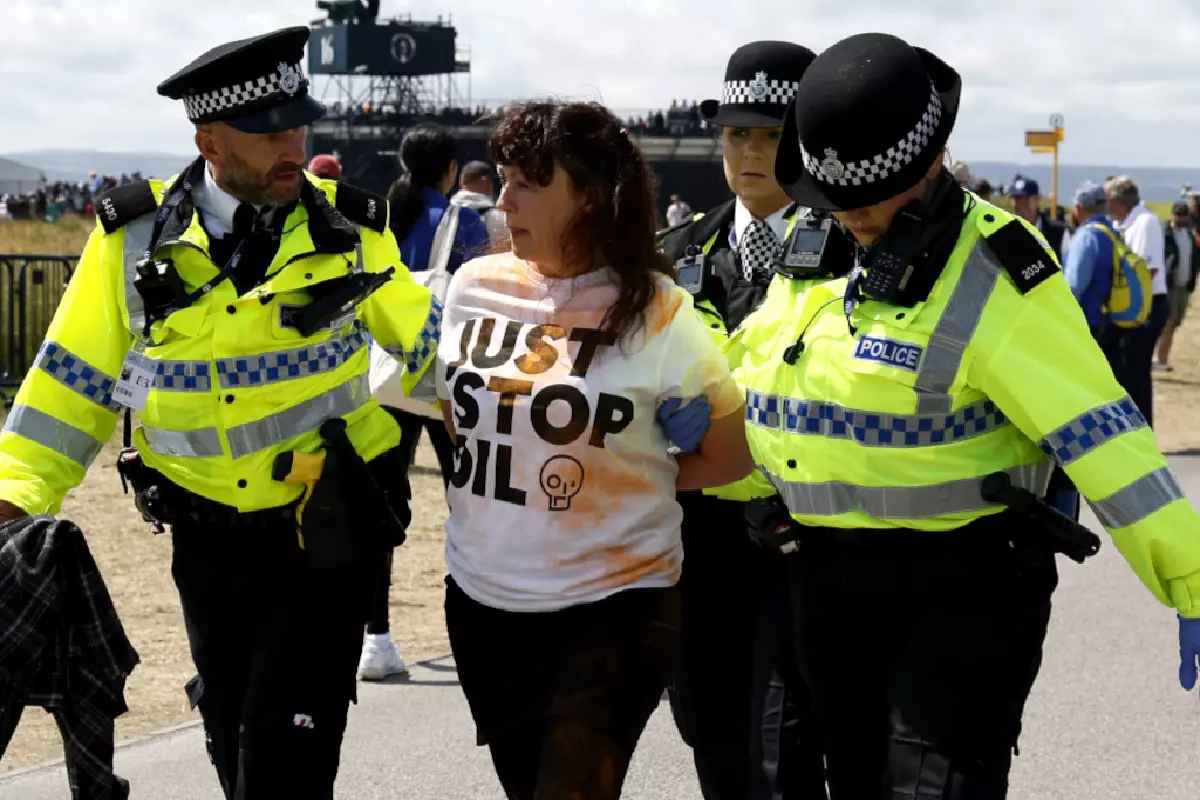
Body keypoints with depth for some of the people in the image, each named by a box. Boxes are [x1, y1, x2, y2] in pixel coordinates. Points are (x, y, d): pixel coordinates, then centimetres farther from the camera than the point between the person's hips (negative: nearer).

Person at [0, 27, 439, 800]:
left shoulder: (350, 229, -6)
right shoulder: (135, 235, -5)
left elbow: (427, 340, 8)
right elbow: (76, 379, 1)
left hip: (324, 532, -2)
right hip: (207, 536, 2)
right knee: (232, 737, 19)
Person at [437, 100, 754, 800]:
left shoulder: (656, 312, -11)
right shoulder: (474, 288, 1)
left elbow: (729, 457, -1)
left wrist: (622, 475, -4)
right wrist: (519, 477, 5)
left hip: (611, 605, -5)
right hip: (483, 601, 5)